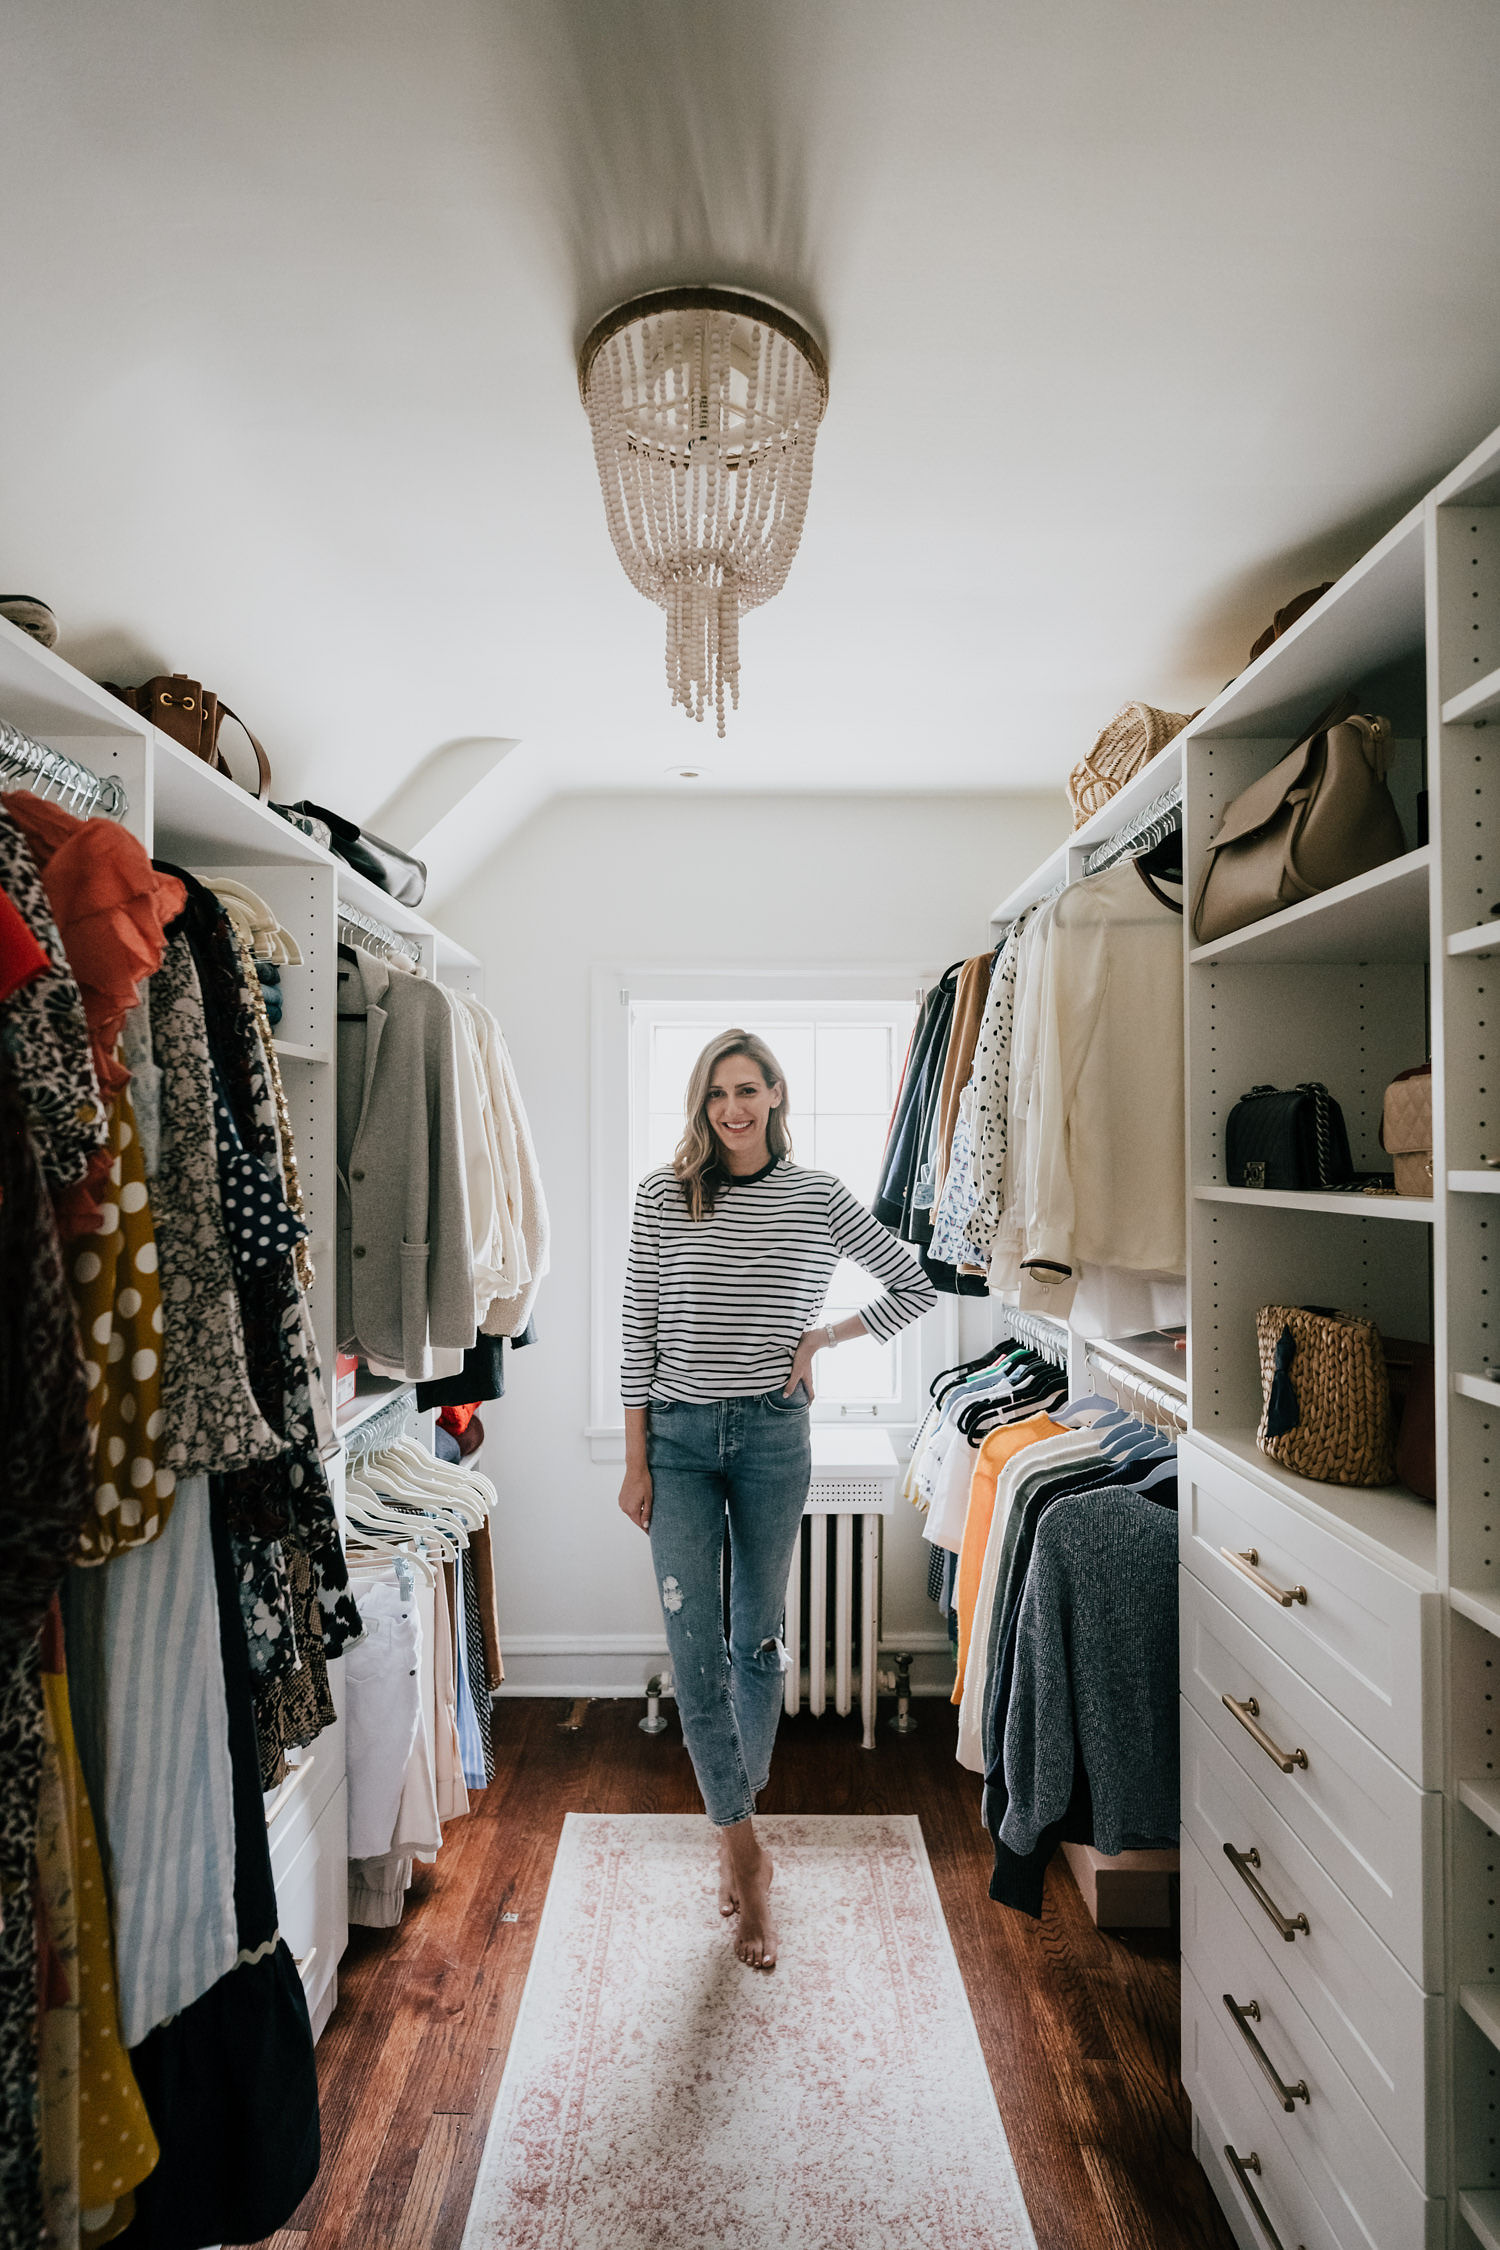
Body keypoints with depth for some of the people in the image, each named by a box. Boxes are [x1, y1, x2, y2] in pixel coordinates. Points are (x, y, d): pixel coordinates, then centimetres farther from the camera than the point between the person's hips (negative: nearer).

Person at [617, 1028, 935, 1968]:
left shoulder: (819, 1197, -2)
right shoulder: (664, 1196, -2)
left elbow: (917, 1285, 6)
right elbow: (640, 1333, -1)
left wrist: (826, 1336, -5)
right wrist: (636, 1460, -2)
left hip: (774, 1434, 0)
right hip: (680, 1436, 0)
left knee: (758, 1639, 14)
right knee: (694, 1646, 0)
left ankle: (737, 1815, 38)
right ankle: (749, 1855, 17)